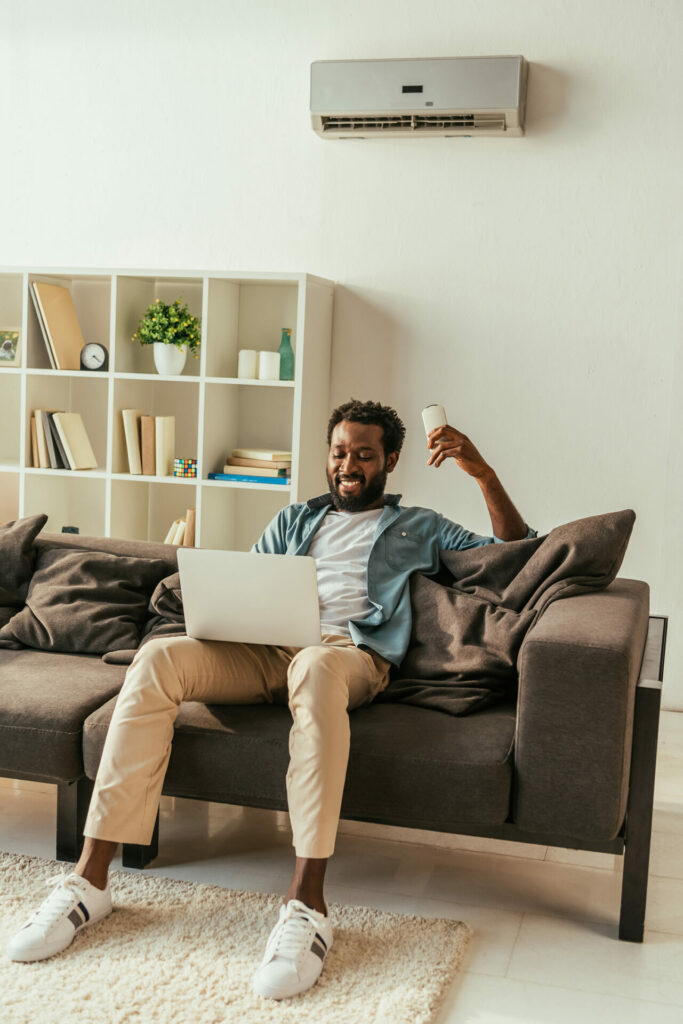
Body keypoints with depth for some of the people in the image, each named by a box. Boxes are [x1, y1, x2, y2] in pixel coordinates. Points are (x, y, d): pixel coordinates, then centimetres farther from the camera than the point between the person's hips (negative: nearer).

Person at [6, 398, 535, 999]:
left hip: (350, 652, -3)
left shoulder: (418, 528, 26)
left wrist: (482, 473, 5)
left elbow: (516, 553, 18)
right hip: (264, 649, 4)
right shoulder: (295, 519, 33)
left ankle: (307, 904, -47)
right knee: (158, 658, -27)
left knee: (316, 664, -43)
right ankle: (92, 878, -28)